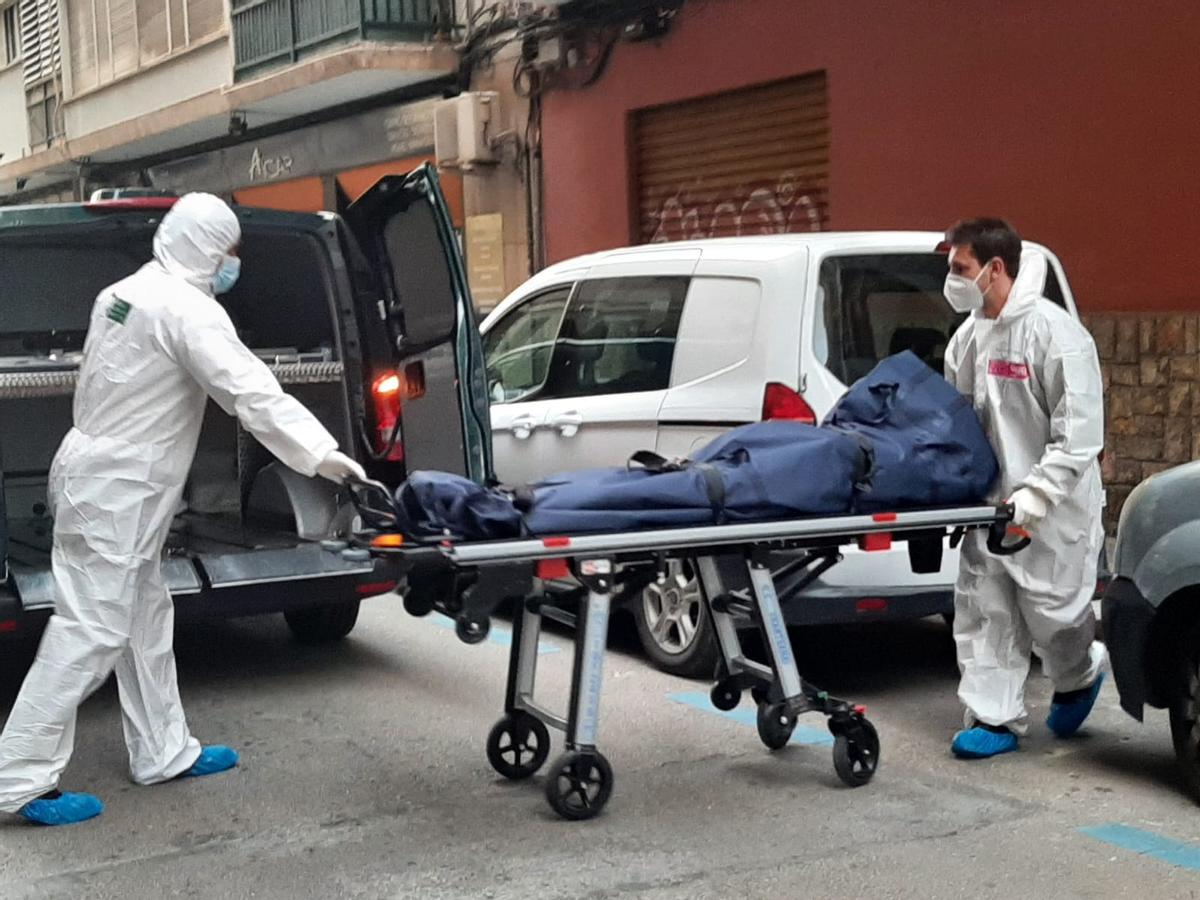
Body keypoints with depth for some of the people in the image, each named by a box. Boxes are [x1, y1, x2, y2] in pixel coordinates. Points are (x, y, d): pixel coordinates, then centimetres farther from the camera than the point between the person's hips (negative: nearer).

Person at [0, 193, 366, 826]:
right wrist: (322, 454, -29)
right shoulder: (187, 309, -18)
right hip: (111, 492, -10)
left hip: (103, 478, 10)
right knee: (89, 632, -6)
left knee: (145, 621, 16)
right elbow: (252, 392, -26)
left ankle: (163, 753, 26)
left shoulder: (124, 293, 12)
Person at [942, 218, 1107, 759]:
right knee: (984, 611, 5)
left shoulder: (1055, 333, -17)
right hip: (990, 503, 7)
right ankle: (995, 719, 14)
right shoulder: (971, 333, 7)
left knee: (1053, 612, 3)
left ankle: (1081, 675, 33)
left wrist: (1032, 496, -23)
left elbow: (1080, 435, -19)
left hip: (1053, 511, -7)